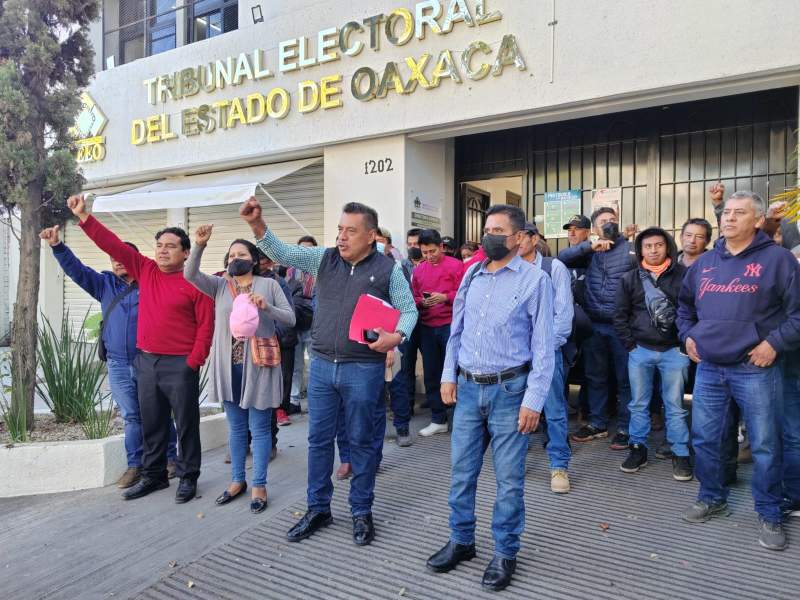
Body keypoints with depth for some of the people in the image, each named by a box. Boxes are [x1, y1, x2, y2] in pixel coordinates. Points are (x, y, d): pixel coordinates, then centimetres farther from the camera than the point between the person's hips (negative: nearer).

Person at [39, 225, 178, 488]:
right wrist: (57, 246, -9)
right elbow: (77, 270, 3)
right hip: (117, 364, 3)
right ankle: (135, 465, 18)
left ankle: (169, 459, 22)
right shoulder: (105, 284, 10)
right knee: (131, 417, 9)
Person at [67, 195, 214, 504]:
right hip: (146, 362, 6)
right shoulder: (145, 270, 8)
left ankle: (188, 478, 18)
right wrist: (84, 217, 1)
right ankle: (153, 476, 30)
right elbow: (114, 245, 7)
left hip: (180, 364, -5)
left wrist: (193, 363, -13)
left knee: (186, 424, 4)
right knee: (151, 424, 15)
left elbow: (206, 325, -10)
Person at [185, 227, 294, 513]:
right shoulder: (219, 285, 8)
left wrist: (267, 307, -20)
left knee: (259, 428, 4)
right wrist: (199, 245, -23)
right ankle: (237, 480, 29)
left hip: (257, 367, -3)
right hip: (229, 367, 3)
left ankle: (259, 485, 15)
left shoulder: (269, 285, 2)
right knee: (236, 427, 15)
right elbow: (190, 275, -9)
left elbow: (291, 318, -3)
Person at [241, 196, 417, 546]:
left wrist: (397, 336, -19)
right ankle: (318, 509, 30)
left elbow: (409, 310, 0)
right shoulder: (323, 259, 6)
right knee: (318, 440, 12)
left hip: (363, 369, -3)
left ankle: (361, 511, 27)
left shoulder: (387, 269, -3)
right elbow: (282, 254, -1)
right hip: (322, 366, 4)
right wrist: (257, 225, -15)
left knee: (361, 441, 9)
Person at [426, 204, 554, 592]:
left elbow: (543, 345, -8)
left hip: (509, 389, -4)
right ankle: (461, 541, 32)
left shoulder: (535, 279, -7)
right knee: (461, 471, 13)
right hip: (468, 387, 5)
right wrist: (448, 375, 8)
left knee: (509, 478, 7)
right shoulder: (471, 274, 8)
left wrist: (533, 400, -11)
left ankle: (505, 553, 26)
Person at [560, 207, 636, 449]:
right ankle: (597, 423, 27)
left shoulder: (631, 249, -1)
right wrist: (589, 246, -15)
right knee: (595, 376, 14)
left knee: (625, 378, 6)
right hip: (593, 325, 4)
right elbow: (563, 257, -3)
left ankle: (625, 427, 18)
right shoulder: (590, 251, 10)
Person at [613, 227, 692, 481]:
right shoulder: (630, 279, 5)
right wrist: (630, 344, 0)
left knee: (675, 406, 6)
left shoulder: (683, 275, -2)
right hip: (640, 351, 2)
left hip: (674, 350, -2)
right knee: (638, 404, 10)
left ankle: (680, 453, 18)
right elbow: (620, 315, 7)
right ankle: (638, 449, 23)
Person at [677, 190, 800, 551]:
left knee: (764, 445, 4)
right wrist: (688, 336, 11)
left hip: (754, 370, -4)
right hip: (708, 369, 5)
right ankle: (712, 499, 31)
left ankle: (769, 515, 22)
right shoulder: (704, 263, 11)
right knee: (704, 439, 11)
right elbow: (685, 305, 24)